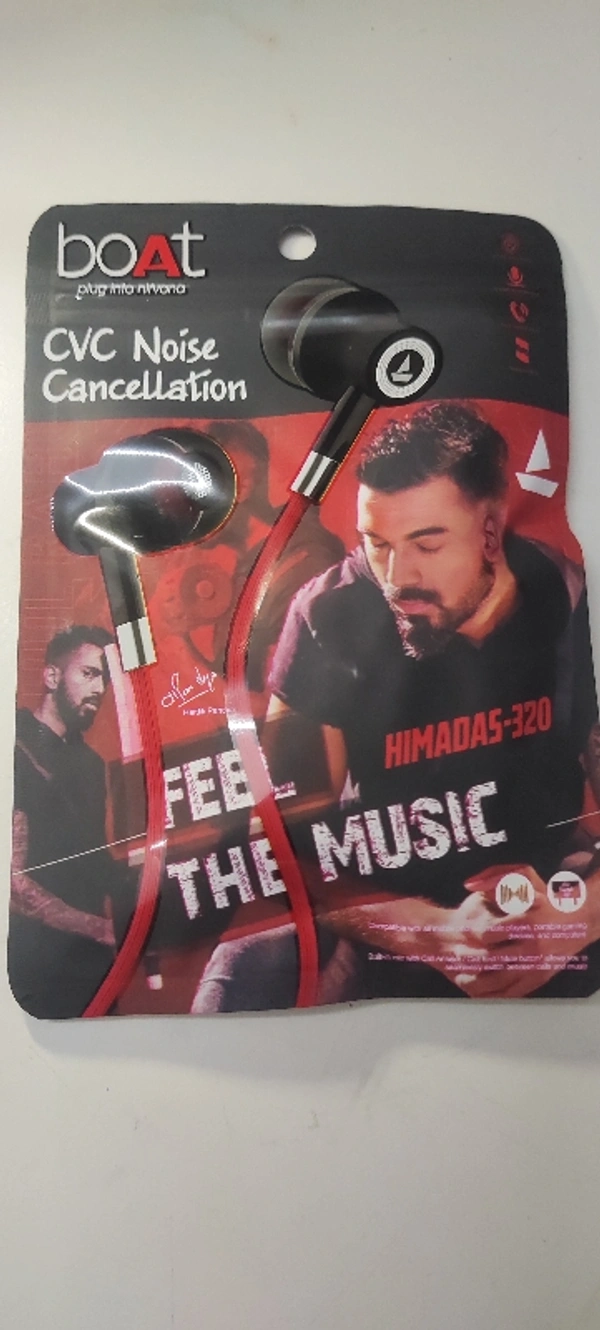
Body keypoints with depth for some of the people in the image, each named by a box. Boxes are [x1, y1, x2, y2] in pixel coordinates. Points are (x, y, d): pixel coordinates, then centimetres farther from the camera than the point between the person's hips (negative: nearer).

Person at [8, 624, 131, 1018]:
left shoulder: (89, 761, 11)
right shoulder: (18, 755, -16)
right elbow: (14, 883, -22)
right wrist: (105, 929, -17)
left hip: (93, 959, 8)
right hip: (39, 968, -7)